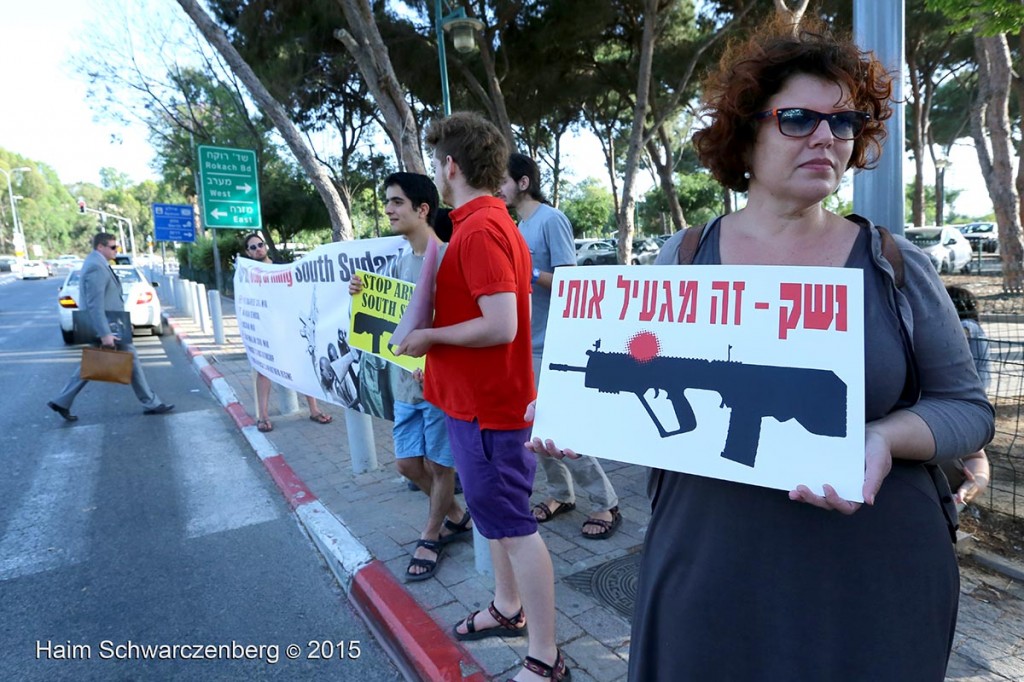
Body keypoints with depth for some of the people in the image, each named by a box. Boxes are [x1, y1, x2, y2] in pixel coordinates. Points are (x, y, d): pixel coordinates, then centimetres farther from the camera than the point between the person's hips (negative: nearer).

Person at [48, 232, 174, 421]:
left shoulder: (97, 264, 13)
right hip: (106, 325, -10)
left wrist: (123, 321, 22)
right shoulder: (96, 267, -19)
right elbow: (95, 304, -24)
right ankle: (150, 403, 8)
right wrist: (105, 333, -26)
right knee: (131, 360, 0)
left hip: (107, 325, 10)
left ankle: (62, 402, 19)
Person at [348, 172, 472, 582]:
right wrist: (362, 295, -2)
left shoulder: (447, 258, -14)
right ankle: (456, 518, 36)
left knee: (439, 464, 8)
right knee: (407, 463, 14)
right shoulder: (400, 262, 10)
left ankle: (431, 537, 29)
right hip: (405, 381, 8)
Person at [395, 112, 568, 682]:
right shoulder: (493, 221, 11)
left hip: (485, 405, -10)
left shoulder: (479, 230, -21)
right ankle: (508, 609, 42)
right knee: (496, 511, 22)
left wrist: (429, 336, -15)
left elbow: (500, 326, -28)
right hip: (482, 397, 10)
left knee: (514, 524, 0)